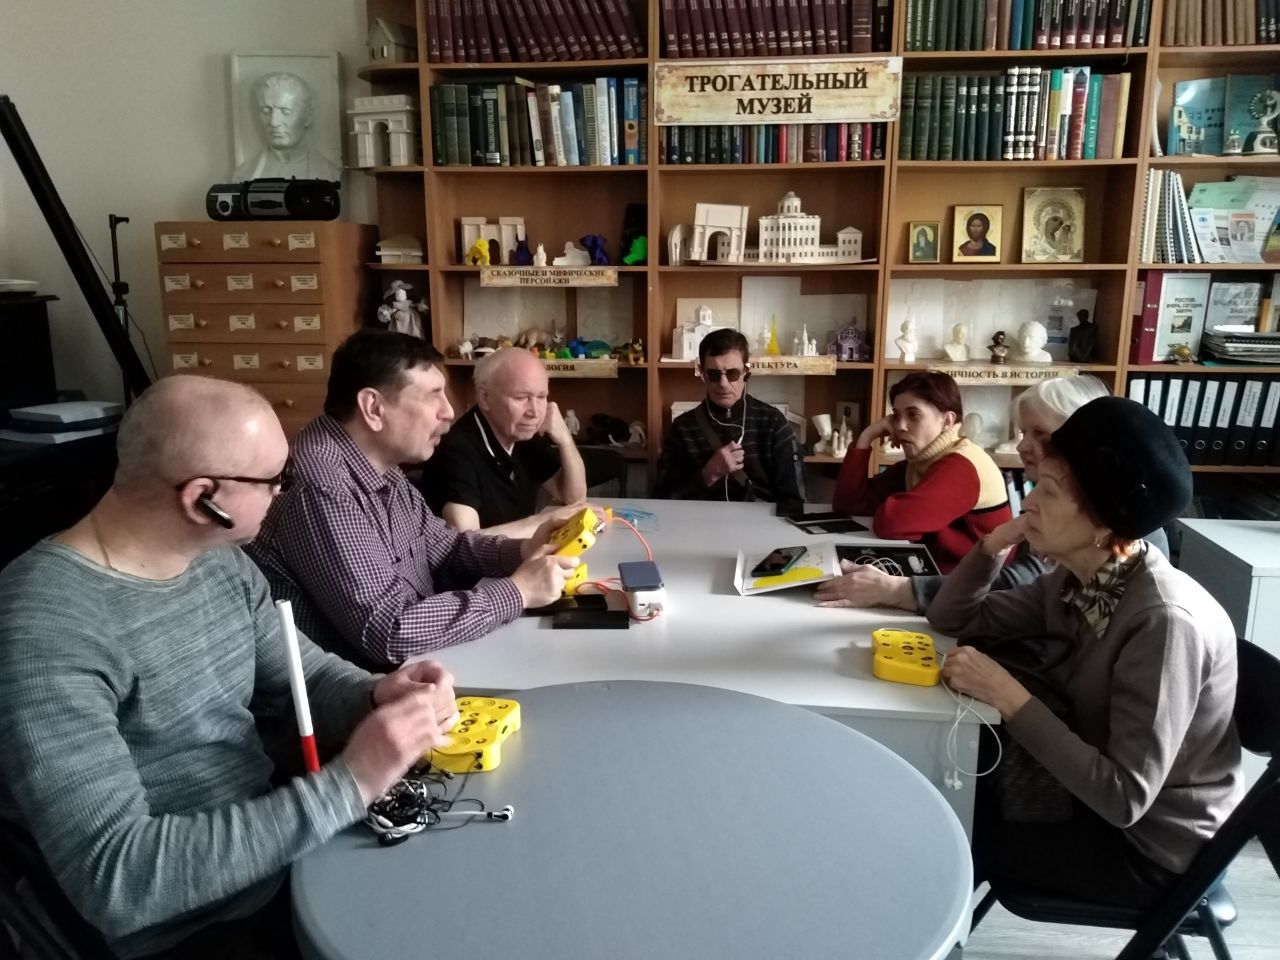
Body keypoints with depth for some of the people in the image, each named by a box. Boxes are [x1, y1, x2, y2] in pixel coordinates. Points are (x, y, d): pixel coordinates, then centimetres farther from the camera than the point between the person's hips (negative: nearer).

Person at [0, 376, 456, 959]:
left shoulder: (222, 565, 1)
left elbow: (309, 675, 11)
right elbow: (114, 877, -29)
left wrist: (376, 696, -12)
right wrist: (348, 784, -30)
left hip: (285, 857, 7)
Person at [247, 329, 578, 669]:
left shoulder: (380, 466, 3)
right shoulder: (320, 488, -27)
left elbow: (442, 546, 14)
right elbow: (389, 632, -30)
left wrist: (521, 551, -5)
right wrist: (517, 592, -21)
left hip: (413, 666, 8)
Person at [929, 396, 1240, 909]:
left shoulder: (1165, 621, -30)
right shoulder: (1075, 580, -7)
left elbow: (1125, 796, -30)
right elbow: (953, 620, 1)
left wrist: (1007, 696, -30)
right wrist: (996, 542, -14)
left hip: (1151, 847, -6)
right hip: (1094, 787, 7)